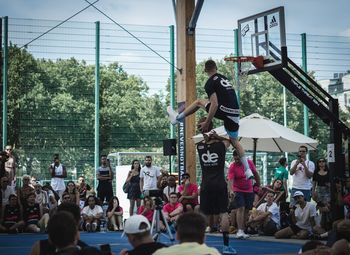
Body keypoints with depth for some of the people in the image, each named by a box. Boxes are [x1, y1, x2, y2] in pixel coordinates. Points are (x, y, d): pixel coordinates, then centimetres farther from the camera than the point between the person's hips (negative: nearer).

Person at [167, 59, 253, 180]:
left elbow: (215, 104, -13)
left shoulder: (210, 83, -5)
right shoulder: (224, 78, 20)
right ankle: (248, 171, 15)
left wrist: (207, 123, -8)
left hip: (224, 111, -7)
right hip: (235, 113, 7)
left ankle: (177, 118, 29)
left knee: (199, 102, 16)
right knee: (234, 140, 19)